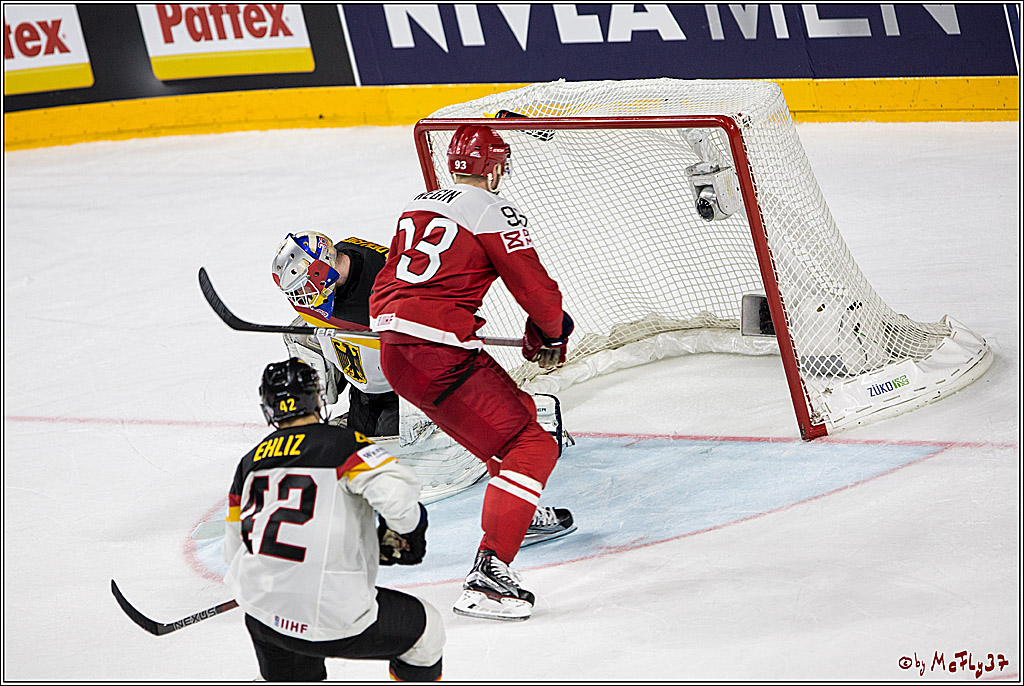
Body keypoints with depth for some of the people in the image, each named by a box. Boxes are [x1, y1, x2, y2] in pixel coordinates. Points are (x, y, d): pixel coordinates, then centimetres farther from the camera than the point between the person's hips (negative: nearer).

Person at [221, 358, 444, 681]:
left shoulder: (250, 462, 13)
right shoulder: (343, 443, -4)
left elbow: (233, 550, 21)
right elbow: (396, 492, -19)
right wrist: (406, 531, 3)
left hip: (264, 616, 6)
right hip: (336, 621, -6)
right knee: (427, 630, 16)